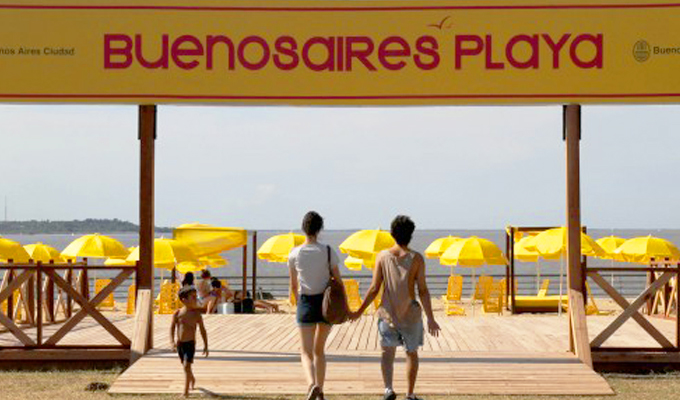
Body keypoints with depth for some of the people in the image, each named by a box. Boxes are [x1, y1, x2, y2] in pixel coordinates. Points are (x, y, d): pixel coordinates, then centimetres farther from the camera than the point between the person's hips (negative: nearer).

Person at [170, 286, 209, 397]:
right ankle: (192, 380, 47)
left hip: (190, 343, -3)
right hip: (179, 344, 3)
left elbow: (202, 330, 1)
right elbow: (172, 328, 0)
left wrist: (206, 345, 2)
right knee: (185, 366, 19)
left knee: (187, 366, -14)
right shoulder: (178, 313, -4)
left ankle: (186, 391, -12)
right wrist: (172, 342, -13)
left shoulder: (196, 314, -6)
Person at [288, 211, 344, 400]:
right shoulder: (329, 252, -7)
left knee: (306, 352, 1)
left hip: (306, 304, -1)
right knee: (319, 349, 19)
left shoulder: (294, 254, -3)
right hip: (327, 303, 1)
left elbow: (293, 286, 8)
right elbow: (338, 282, -6)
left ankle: (312, 384, -27)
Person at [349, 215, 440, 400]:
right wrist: (430, 319, -6)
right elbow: (423, 291, -9)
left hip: (388, 313, 1)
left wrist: (359, 312, 7)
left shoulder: (382, 256, -3)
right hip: (411, 314, 0)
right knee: (411, 353, 17)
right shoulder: (416, 258, -6)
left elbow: (374, 289, -3)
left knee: (387, 352, 11)